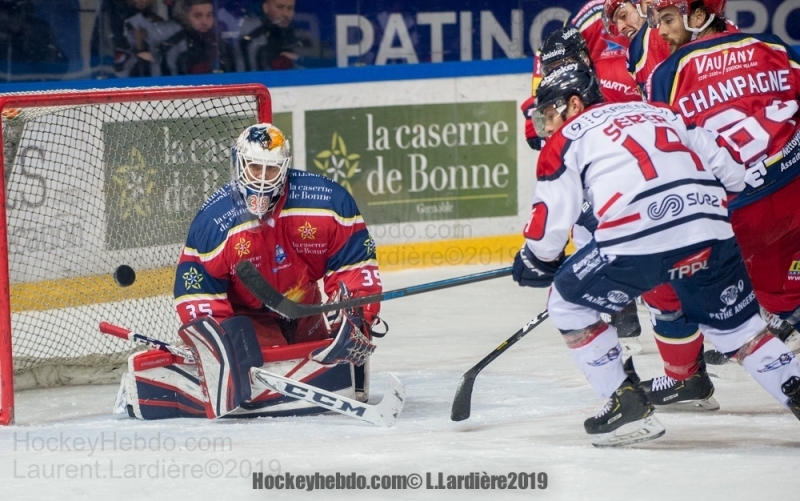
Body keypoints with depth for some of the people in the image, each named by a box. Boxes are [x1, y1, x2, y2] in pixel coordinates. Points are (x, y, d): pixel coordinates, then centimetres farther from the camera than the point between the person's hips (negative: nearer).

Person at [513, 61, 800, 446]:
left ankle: (626, 404, 11)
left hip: (635, 241, -5)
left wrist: (535, 262, 28)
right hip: (709, 234, 5)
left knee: (568, 302, 17)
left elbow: (551, 217, 9)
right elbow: (728, 166, 23)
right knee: (737, 325, 23)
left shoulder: (568, 140, 15)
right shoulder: (661, 114, 29)